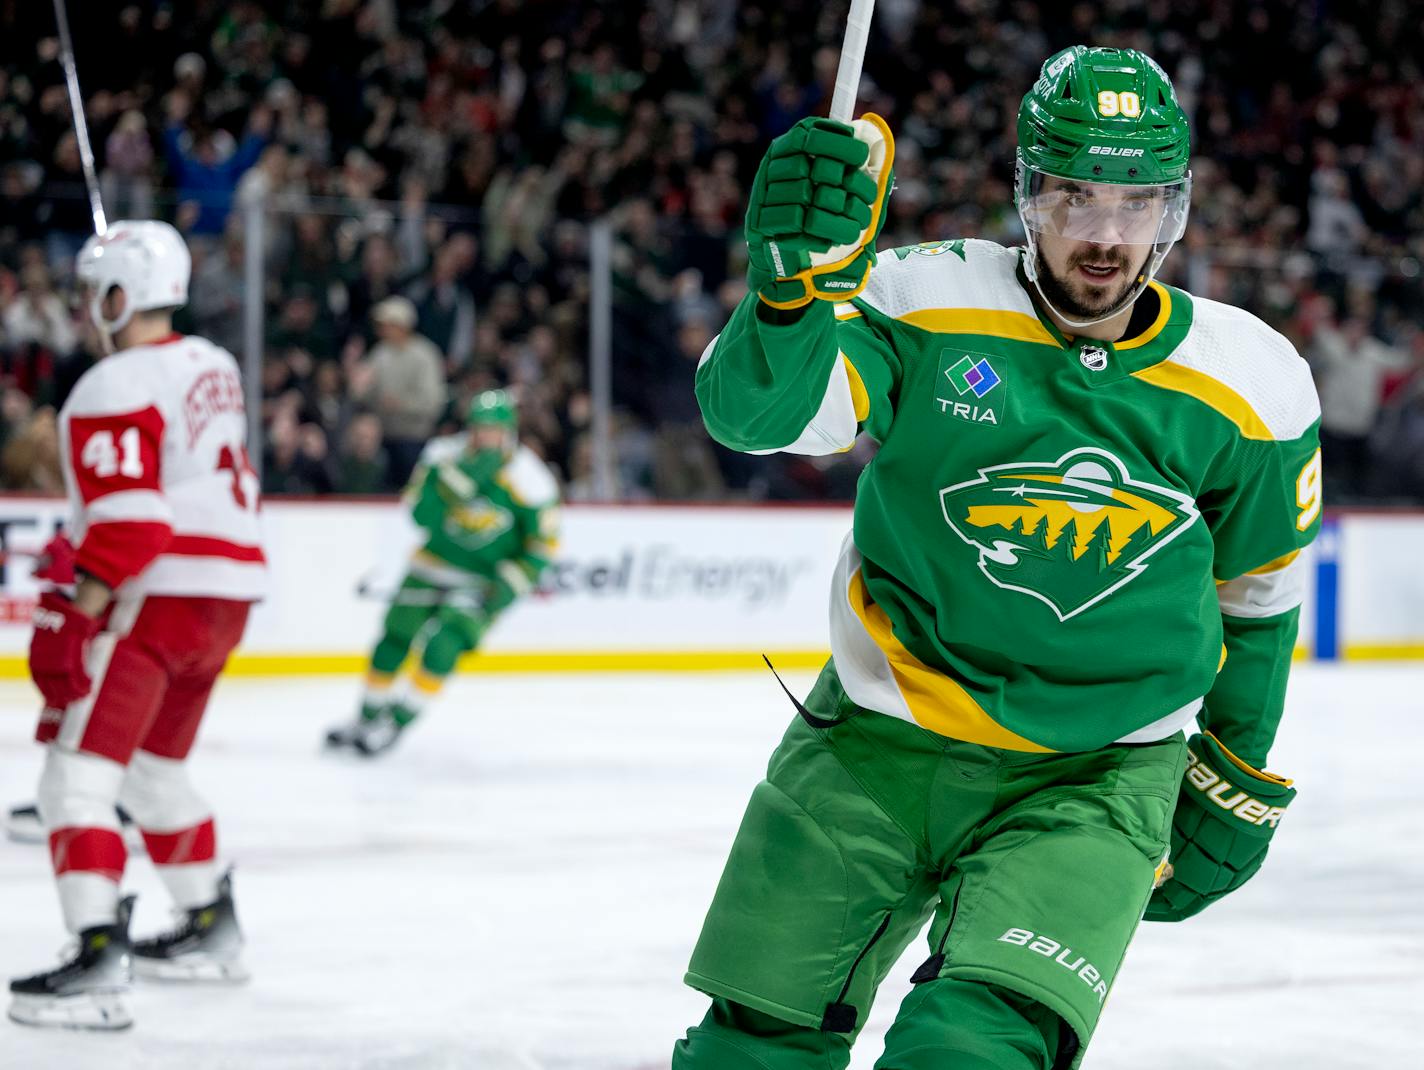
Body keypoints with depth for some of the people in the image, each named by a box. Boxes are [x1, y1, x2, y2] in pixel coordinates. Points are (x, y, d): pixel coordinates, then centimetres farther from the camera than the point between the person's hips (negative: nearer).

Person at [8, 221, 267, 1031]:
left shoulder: (111, 391, -14)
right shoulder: (213, 367, 13)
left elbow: (128, 524, -22)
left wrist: (72, 619, -22)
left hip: (158, 597, -9)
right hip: (232, 591, 9)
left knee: (79, 773, -11)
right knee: (153, 767, 25)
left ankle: (100, 965, -23)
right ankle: (213, 932, 35)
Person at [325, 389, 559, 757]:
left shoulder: (530, 482, -19)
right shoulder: (444, 456, -14)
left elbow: (542, 544, -8)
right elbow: (422, 514, -23)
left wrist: (510, 585, -18)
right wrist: (460, 478, -34)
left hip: (486, 581, -3)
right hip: (434, 566, 3)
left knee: (442, 646, -20)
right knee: (394, 640, 4)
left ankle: (397, 724, -5)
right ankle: (367, 719, 25)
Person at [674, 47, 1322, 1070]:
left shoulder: (1252, 387, -6)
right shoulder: (931, 303, -11)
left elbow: (1258, 597, 10)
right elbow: (751, 410, -23)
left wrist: (1237, 781, 17)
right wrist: (799, 280, -42)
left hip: (1093, 780, -1)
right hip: (876, 743, 1)